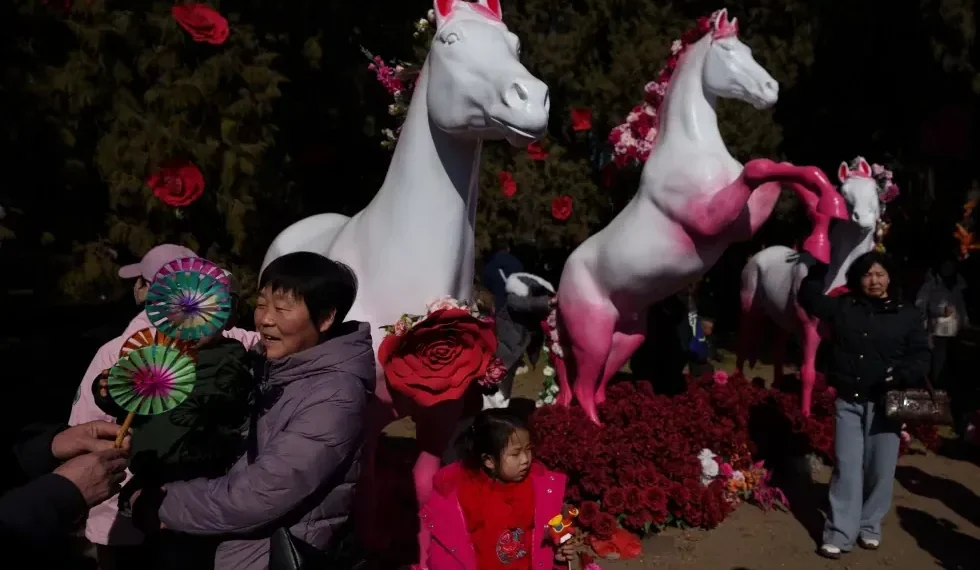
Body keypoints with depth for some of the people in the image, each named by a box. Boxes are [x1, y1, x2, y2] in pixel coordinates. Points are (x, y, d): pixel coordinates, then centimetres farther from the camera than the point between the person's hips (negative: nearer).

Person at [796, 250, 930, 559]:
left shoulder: (908, 314, 1)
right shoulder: (844, 307, 5)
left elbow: (921, 356, 1)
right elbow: (809, 298, 13)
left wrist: (901, 376, -18)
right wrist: (815, 267, 2)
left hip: (885, 403, 0)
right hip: (848, 401, 1)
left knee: (880, 469, 7)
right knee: (846, 467, 1)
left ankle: (870, 527, 26)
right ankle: (840, 534, 5)